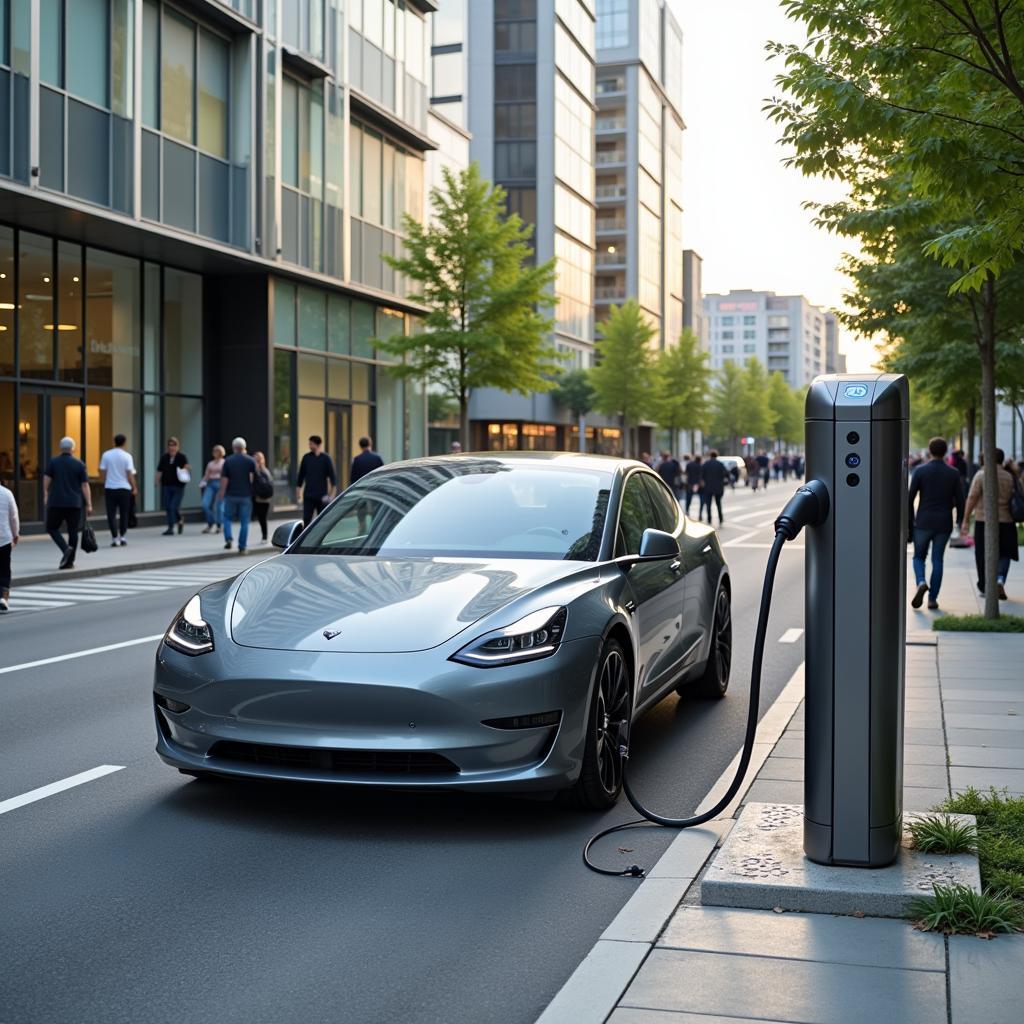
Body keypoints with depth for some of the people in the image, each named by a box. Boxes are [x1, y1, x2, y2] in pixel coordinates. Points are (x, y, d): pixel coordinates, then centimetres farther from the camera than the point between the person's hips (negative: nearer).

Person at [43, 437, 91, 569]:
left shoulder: (53, 462, 1)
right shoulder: (80, 464, 1)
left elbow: (46, 479, -6)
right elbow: (85, 485, -2)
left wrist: (45, 495, 6)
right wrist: (89, 505, -2)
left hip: (56, 502, -1)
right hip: (75, 503, 1)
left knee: (52, 528, 12)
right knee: (73, 532, 6)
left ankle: (66, 548, -12)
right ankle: (69, 562, 5)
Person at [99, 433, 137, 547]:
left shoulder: (106, 455, 0)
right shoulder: (127, 456, -6)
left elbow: (103, 471, 2)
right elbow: (130, 474, -7)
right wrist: (134, 488, 3)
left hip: (109, 488, 1)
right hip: (124, 488, -1)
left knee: (111, 514, 4)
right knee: (124, 514, 11)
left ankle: (115, 538, -2)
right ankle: (122, 537, 12)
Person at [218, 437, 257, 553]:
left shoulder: (228, 461, -2)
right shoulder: (251, 460, -2)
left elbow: (224, 479, -4)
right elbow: (255, 478, -9)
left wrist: (222, 493, 2)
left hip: (231, 495, 0)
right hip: (246, 496, 0)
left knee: (227, 517, 18)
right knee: (244, 522, 5)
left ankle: (228, 539, -1)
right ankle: (242, 547, 3)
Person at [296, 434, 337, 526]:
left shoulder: (325, 458, -3)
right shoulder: (306, 457, 4)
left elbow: (332, 476, -4)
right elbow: (301, 475, 10)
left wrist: (330, 494, -9)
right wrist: (298, 491, 8)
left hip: (322, 496, -1)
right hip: (308, 495, 1)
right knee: (306, 519, -6)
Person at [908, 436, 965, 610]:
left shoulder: (920, 470, -4)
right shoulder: (953, 473, 0)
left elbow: (910, 497, -6)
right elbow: (959, 500, 0)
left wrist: (910, 520, 4)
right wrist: (960, 521, 14)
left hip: (923, 522, -1)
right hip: (944, 524, 1)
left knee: (919, 557, 13)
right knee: (937, 560, 9)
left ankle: (921, 583, -15)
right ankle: (932, 598, 6)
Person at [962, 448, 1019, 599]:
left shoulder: (981, 475, -6)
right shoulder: (1009, 476, 4)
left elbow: (972, 498, -10)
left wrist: (965, 520, -8)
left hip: (984, 520, -2)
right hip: (1005, 520, 2)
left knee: (983, 555, 9)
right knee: (1004, 554, 11)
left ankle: (984, 587, 15)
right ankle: (1000, 579, -12)